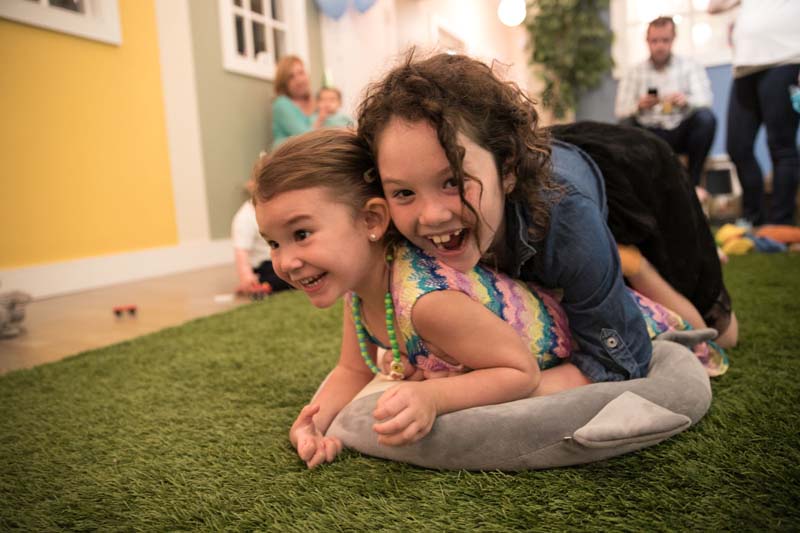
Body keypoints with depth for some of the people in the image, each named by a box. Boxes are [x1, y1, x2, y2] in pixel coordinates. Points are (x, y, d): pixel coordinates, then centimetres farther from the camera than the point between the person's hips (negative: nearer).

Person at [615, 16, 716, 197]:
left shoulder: (690, 67, 7)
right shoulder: (633, 74, 7)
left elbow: (704, 100, -7)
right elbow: (620, 110, -3)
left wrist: (686, 101, -30)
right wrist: (638, 106, -26)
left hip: (681, 133, 0)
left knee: (705, 117, -29)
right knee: (624, 126, -29)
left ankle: (693, 181, -15)